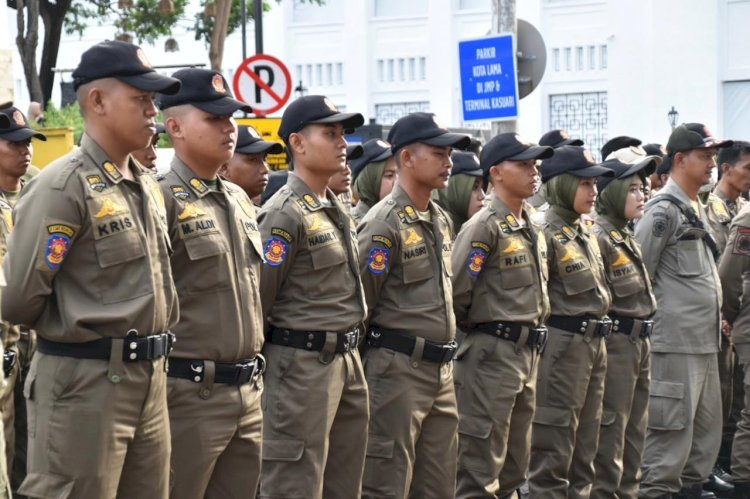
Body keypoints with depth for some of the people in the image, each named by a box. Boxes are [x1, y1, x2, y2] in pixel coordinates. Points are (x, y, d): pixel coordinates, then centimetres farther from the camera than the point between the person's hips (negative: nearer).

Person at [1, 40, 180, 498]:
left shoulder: (149, 187, 12)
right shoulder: (64, 187, -13)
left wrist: (153, 344, 13)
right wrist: (79, 332, -3)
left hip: (151, 380, 8)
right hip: (85, 383, -8)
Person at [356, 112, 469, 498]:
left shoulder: (441, 220, 13)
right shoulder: (384, 223, -13)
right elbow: (357, 304, -12)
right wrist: (361, 366, -7)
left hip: (441, 371, 8)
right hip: (398, 370, -8)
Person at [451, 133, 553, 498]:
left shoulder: (532, 229, 13)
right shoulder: (484, 227, -13)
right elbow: (455, 292, -17)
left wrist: (532, 334, 15)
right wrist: (474, 328, -2)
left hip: (527, 354, 9)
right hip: (492, 354, -9)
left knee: (514, 469, 15)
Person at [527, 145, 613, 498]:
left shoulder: (586, 232, 13)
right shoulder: (546, 233, -13)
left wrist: (597, 341, 19)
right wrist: (542, 344, -14)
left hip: (594, 343, 9)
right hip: (563, 345, -9)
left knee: (586, 439, 13)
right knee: (555, 442, -3)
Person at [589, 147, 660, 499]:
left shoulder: (626, 237, 15)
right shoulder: (599, 237, -14)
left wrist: (641, 338, 18)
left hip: (638, 344, 9)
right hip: (615, 345, -9)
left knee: (634, 432, 15)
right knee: (610, 432, -3)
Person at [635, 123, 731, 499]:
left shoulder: (697, 209, 16)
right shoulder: (664, 210, -12)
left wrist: (716, 317, 18)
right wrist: (648, 317, -9)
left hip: (705, 341, 9)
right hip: (675, 342, -9)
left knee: (707, 429, 15)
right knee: (672, 429, -5)